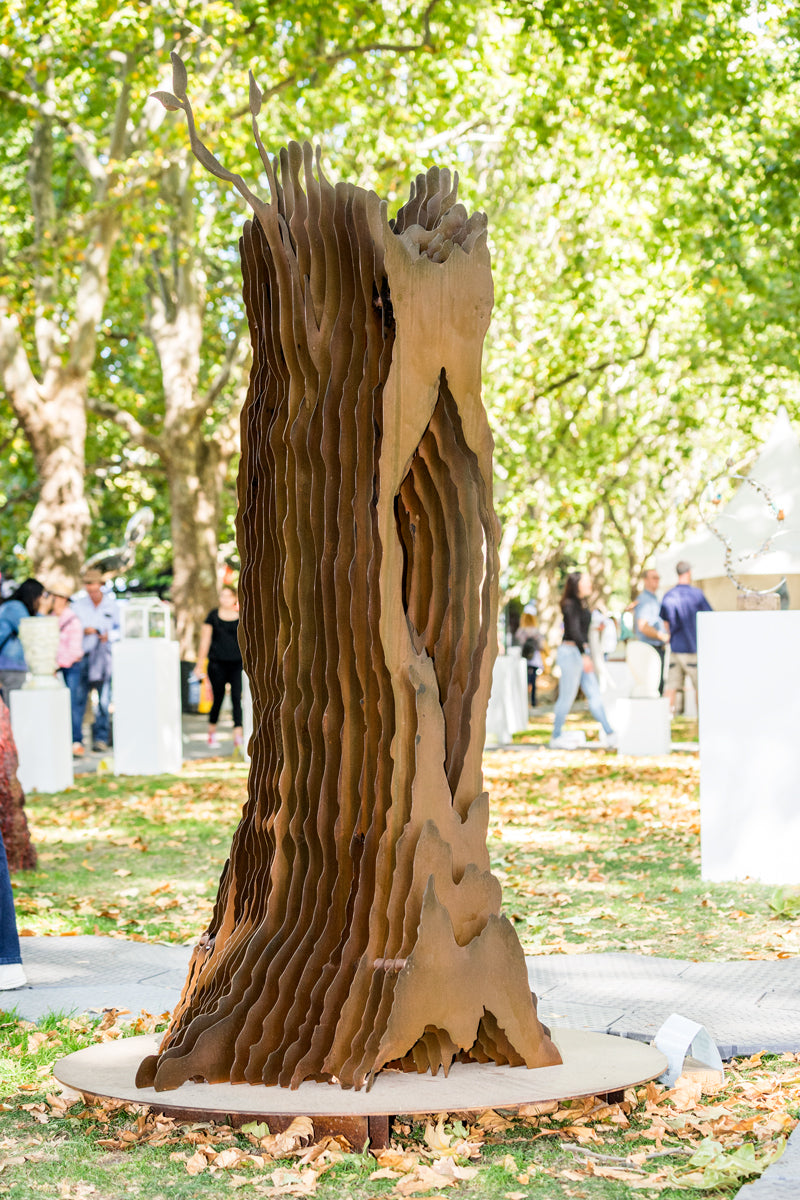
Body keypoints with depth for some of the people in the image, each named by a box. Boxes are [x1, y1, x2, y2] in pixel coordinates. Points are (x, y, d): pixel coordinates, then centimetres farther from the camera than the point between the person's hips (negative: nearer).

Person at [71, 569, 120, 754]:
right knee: (78, 698, -9)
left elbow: (121, 629, 11)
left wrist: (109, 635, -8)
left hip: (105, 655, 1)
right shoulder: (77, 605, 6)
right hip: (83, 656, -1)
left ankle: (101, 738, 9)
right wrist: (83, 631, -13)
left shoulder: (112, 606, 9)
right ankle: (76, 740, -9)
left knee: (104, 699, 0)